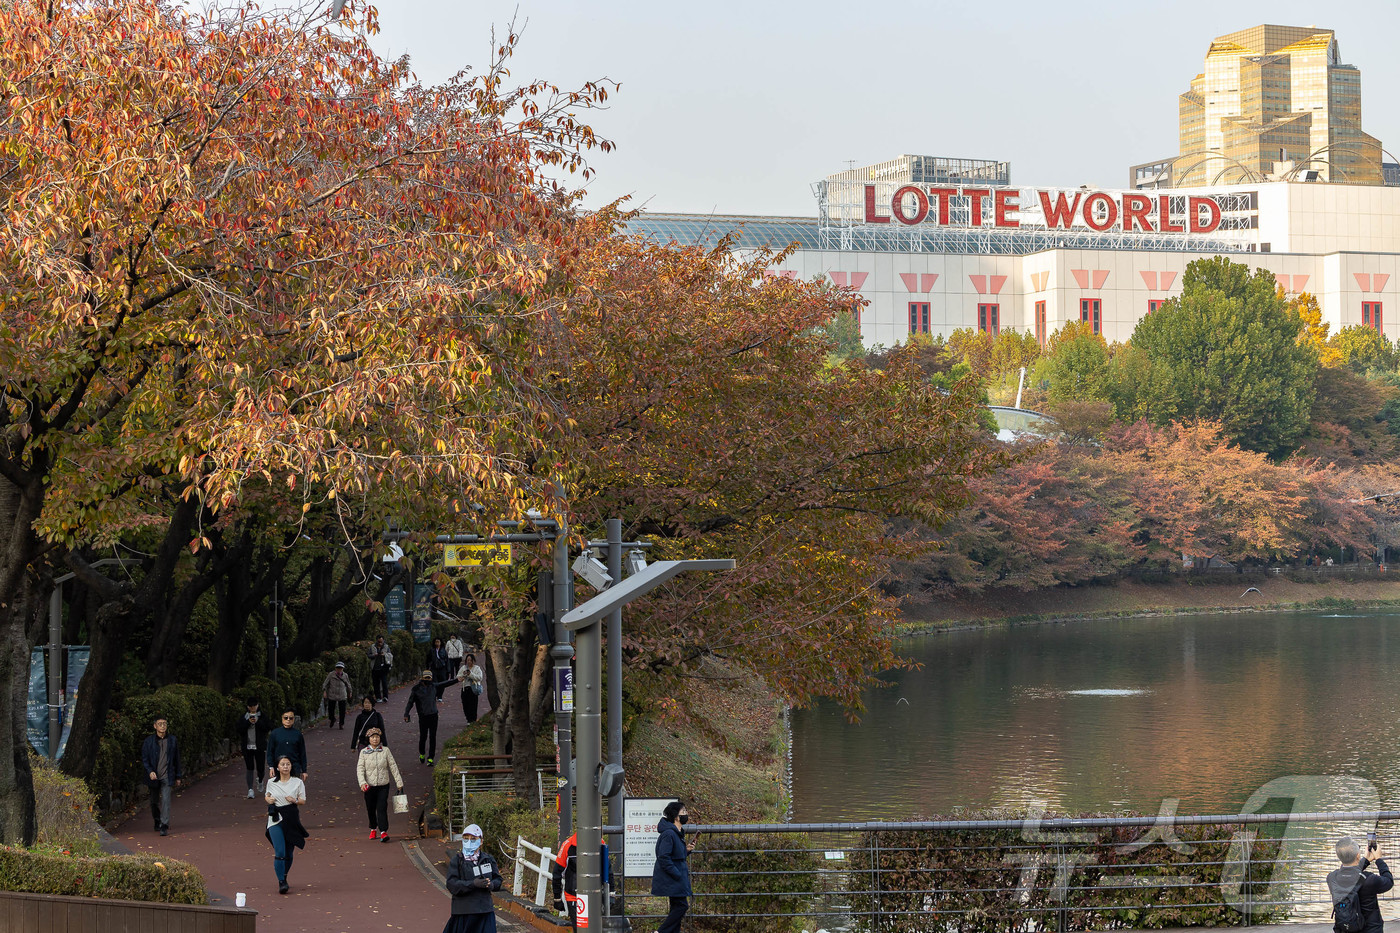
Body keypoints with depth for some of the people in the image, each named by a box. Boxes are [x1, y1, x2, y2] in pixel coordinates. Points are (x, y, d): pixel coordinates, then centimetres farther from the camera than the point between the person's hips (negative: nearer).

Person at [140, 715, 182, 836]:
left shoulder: (172, 740, 4)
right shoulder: (149, 741, -1)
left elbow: (176, 759, 12)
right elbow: (144, 759, -1)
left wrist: (178, 776, 13)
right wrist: (150, 771, -19)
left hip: (167, 776, -1)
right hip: (154, 776, 1)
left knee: (166, 800, -14)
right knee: (154, 801, 12)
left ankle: (164, 826, -15)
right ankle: (157, 822, 35)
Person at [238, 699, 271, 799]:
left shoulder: (262, 716, 3)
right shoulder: (243, 717, 7)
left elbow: (268, 728, -7)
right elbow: (240, 729, -4)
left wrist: (258, 722, -17)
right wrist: (248, 722, -16)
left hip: (260, 746, -1)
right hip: (247, 746, 1)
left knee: (260, 768, 3)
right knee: (250, 769, -3)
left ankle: (260, 781, 36)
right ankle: (250, 790, -3)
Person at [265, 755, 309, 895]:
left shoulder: (297, 782, 4)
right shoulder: (271, 783, 6)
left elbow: (303, 800, 5)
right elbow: (267, 795, 22)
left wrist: (295, 800, -15)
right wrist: (268, 799, -1)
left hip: (291, 820, 1)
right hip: (275, 820, -1)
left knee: (289, 853, 7)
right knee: (280, 853, -13)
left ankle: (284, 877, 30)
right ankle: (281, 882, -11)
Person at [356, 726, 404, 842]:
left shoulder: (385, 751, 1)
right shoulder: (364, 752, 1)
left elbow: (393, 767, 3)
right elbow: (360, 768, -4)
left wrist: (399, 783, 2)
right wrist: (362, 782, -19)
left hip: (383, 785, -1)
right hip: (369, 786, 1)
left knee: (382, 808, -12)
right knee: (371, 809, 11)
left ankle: (383, 831, -14)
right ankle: (373, 829, 31)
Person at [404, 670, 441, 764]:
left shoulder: (434, 687, 5)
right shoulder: (417, 689, -3)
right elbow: (410, 702, 1)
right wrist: (406, 714, -3)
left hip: (433, 715, 2)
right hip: (423, 716, -2)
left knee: (432, 737, -1)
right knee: (423, 736, 4)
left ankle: (431, 758, 5)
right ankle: (422, 753, 31)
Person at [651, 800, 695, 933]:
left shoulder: (676, 833, 14)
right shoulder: (669, 834, -19)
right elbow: (664, 858, -24)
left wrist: (686, 850, 4)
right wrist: (677, 875, -22)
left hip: (675, 879, 10)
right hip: (672, 880, -10)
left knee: (677, 907, 11)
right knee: (681, 905, -11)